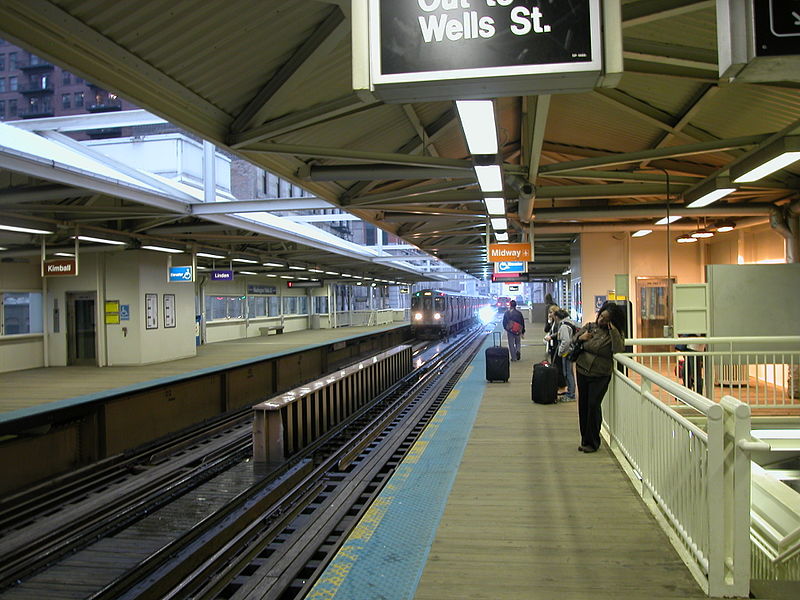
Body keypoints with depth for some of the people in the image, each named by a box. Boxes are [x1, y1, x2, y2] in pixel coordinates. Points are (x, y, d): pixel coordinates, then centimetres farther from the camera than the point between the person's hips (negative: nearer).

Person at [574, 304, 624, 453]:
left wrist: (613, 331, -22)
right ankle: (585, 440, 20)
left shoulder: (613, 334, -4)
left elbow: (618, 350, -22)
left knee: (593, 405, -10)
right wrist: (580, 337, -7)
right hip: (582, 371, 4)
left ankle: (592, 442, 3)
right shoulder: (589, 327, 4)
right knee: (583, 405, 8)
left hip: (600, 376, -4)